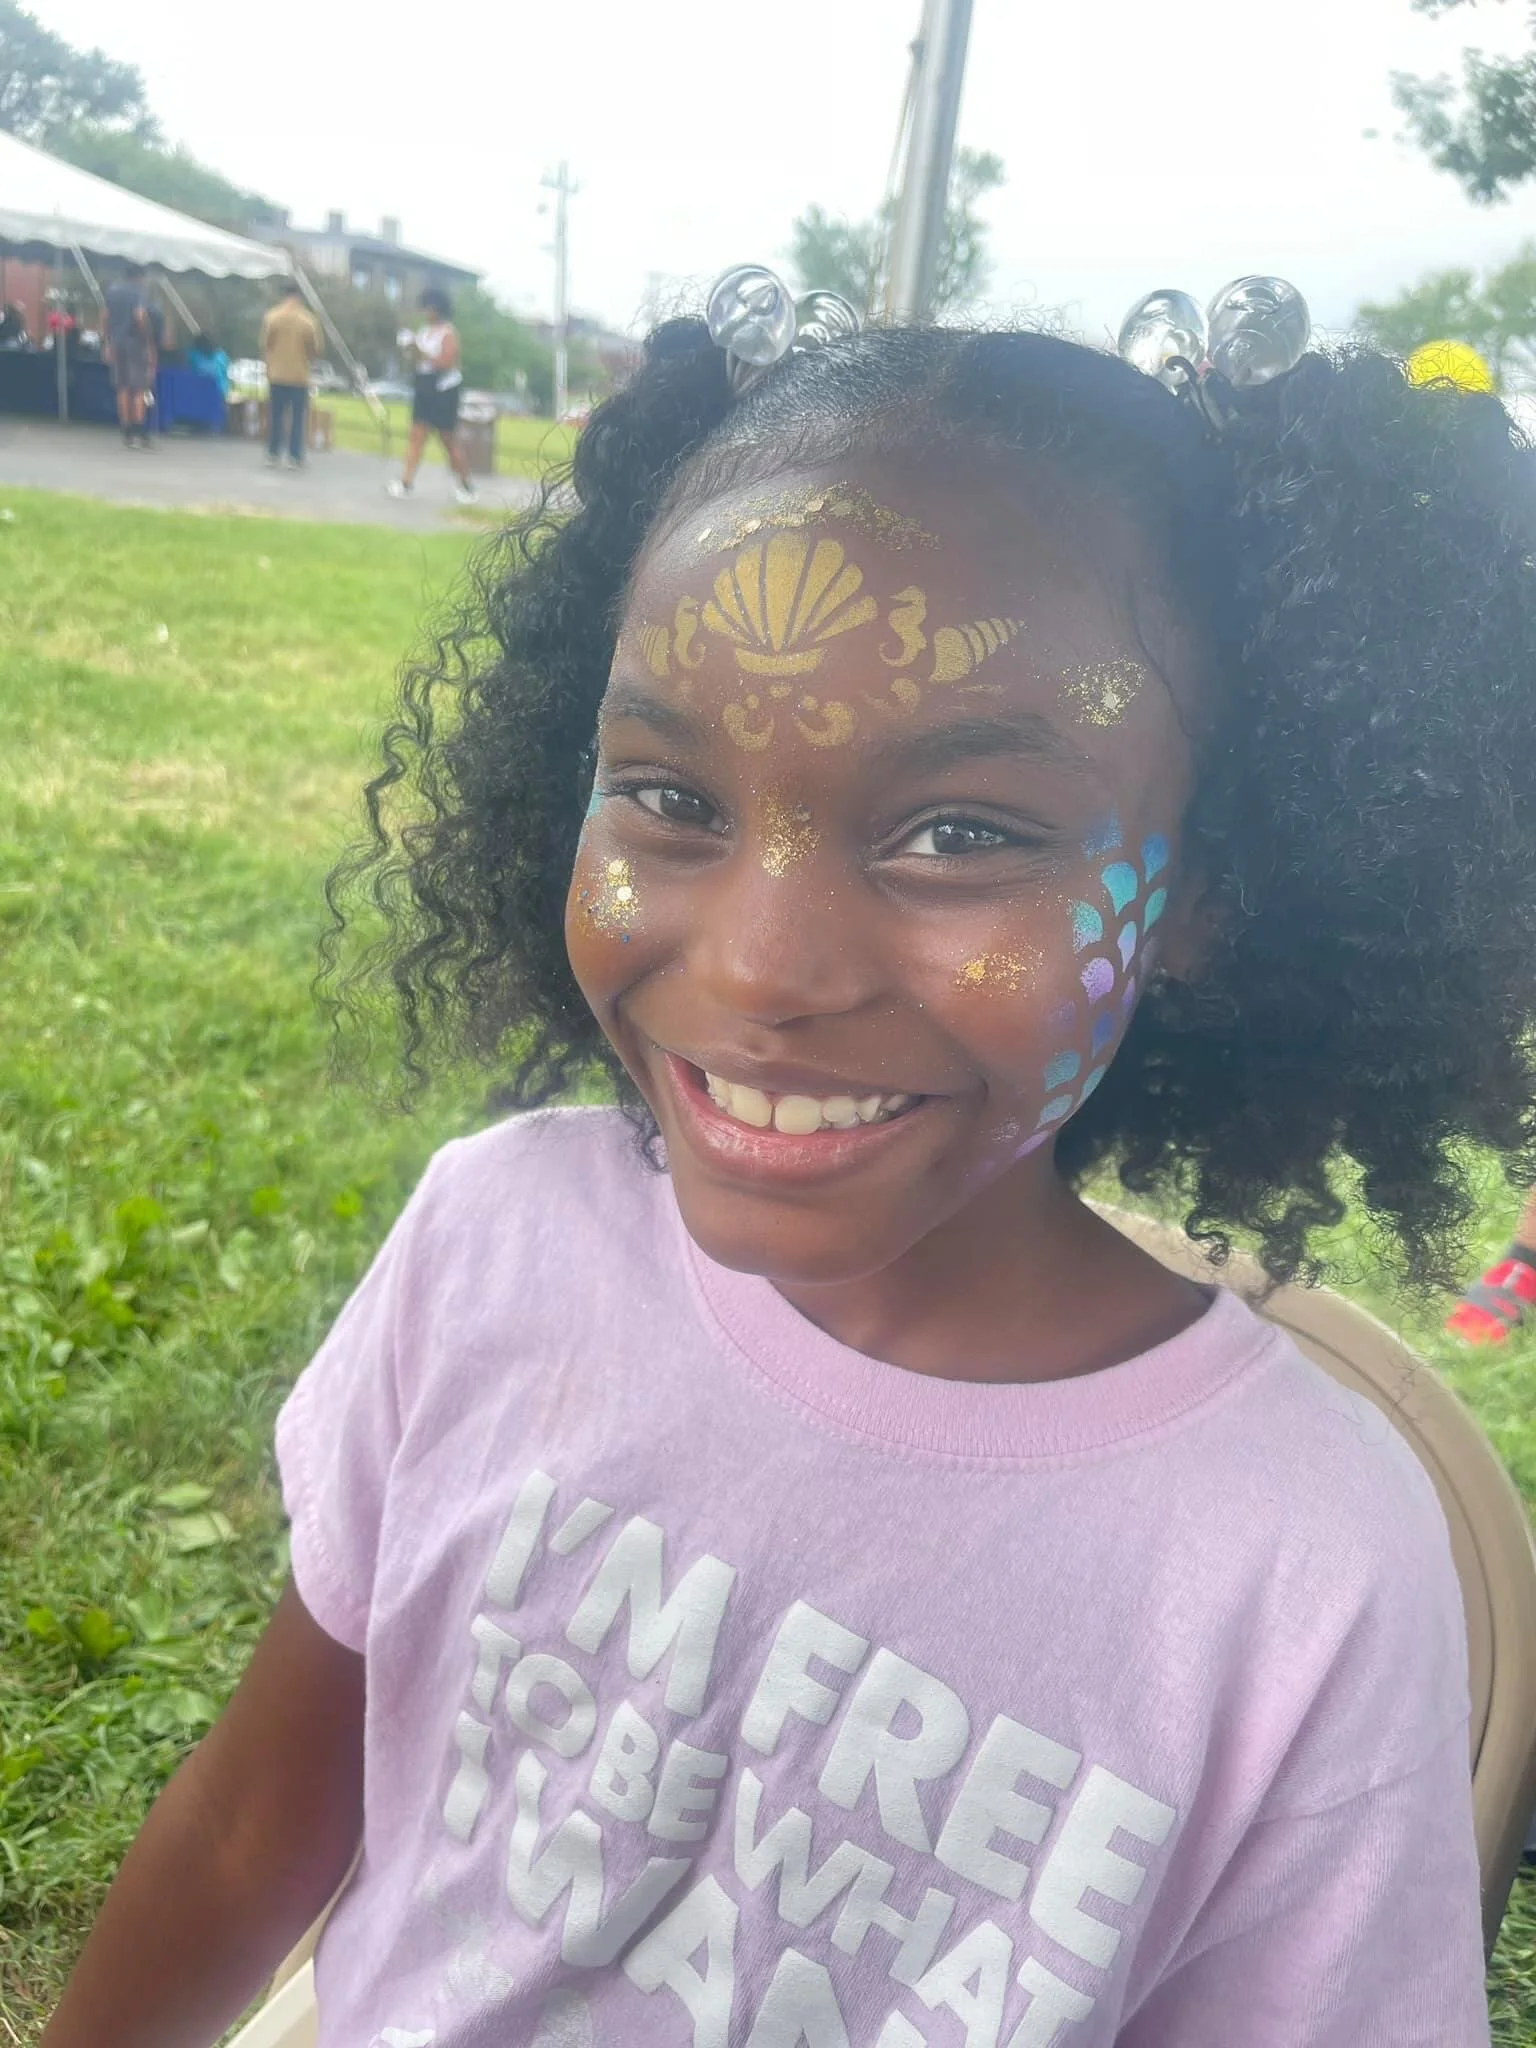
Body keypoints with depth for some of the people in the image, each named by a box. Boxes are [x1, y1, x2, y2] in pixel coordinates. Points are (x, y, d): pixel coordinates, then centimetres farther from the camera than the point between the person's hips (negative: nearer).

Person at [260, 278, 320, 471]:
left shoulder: (272, 316, -4)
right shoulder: (308, 319, -5)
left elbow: (265, 345, 1)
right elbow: (315, 349, 0)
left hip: (277, 375, 1)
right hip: (300, 376, -1)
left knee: (275, 416, 9)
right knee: (298, 418, 6)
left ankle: (273, 455, 10)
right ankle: (295, 457, 3)